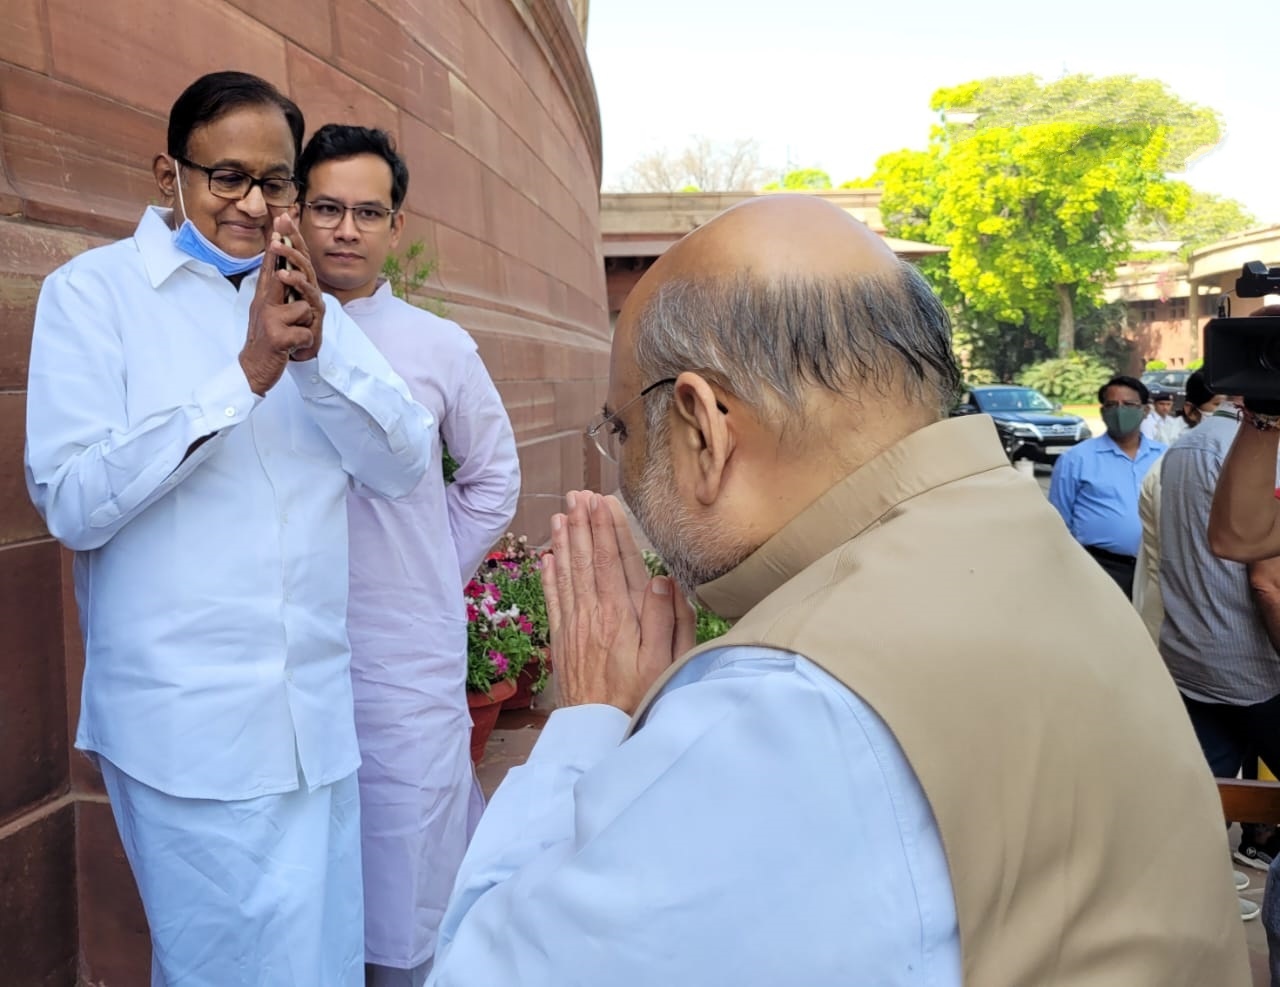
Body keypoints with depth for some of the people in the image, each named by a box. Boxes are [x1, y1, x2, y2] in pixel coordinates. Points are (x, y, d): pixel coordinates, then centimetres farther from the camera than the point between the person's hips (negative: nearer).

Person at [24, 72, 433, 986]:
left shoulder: (311, 301, 10)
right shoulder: (94, 290, -3)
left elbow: (403, 466, -1)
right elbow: (72, 503, -14)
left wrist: (319, 349, -18)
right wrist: (244, 374, -21)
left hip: (317, 713, 4)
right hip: (188, 725, -4)